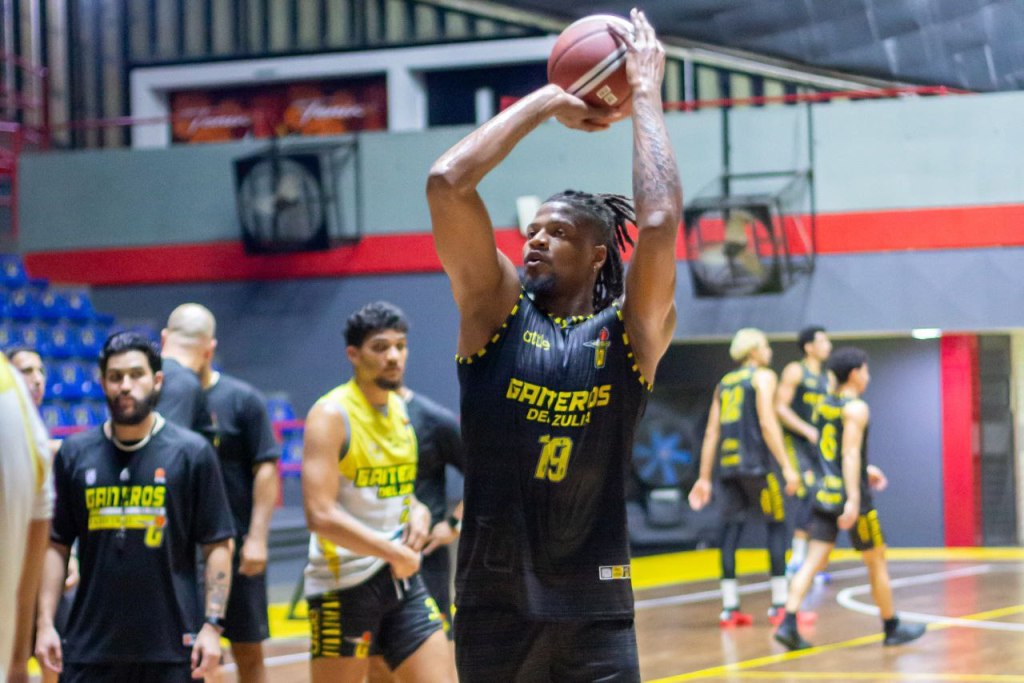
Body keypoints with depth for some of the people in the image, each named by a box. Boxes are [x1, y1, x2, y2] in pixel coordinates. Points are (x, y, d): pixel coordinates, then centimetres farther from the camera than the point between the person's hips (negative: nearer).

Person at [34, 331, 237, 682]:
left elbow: (217, 547, 0)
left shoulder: (192, 452, 0)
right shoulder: (74, 454, 6)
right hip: (91, 649, 2)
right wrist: (45, 623, -1)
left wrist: (212, 625, -9)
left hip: (172, 645, -1)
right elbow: (56, 545, 7)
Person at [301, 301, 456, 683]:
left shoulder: (399, 408, 11)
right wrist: (395, 554, -17)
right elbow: (321, 516, -21)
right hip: (345, 584, -7)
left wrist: (417, 511, 3)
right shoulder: (331, 415, -13)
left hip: (402, 579, 7)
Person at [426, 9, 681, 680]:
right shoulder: (495, 311, 3)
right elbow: (446, 184, -9)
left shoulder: (632, 331, 1)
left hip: (594, 606, -1)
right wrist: (547, 102, -2)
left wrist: (646, 95, -7)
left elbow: (660, 223, -17)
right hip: (493, 603, 1)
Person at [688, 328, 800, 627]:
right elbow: (767, 422, -11)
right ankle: (780, 603, -1)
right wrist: (787, 466, -13)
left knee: (731, 531, 5)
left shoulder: (724, 383, 20)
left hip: (727, 467, 6)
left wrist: (704, 478, 15)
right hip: (755, 463, -6)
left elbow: (712, 433, 15)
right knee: (776, 526, 2)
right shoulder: (763, 377, 1)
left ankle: (730, 607, 2)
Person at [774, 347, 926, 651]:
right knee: (877, 562, 9)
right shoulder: (856, 409, -12)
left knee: (814, 561, 1)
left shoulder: (823, 406, 12)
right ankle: (892, 628, 20)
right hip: (849, 494, -7)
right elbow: (851, 454, -21)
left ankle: (788, 624, -14)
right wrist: (854, 499, -25)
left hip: (824, 496, 7)